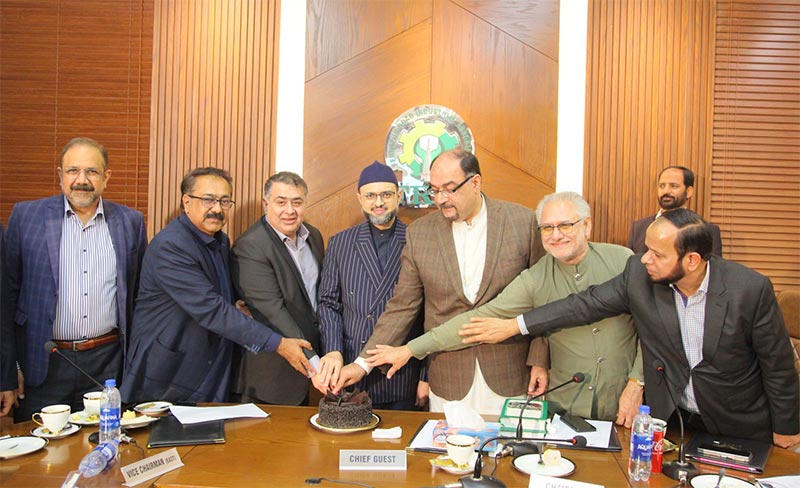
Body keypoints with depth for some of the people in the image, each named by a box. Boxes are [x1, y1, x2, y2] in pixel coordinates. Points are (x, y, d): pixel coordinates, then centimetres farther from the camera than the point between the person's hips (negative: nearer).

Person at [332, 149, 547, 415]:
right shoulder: (419, 233, -1)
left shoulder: (522, 221, -4)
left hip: (509, 379, -1)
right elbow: (402, 307, 2)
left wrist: (539, 361, -3)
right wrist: (363, 363, -5)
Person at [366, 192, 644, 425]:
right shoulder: (534, 280, -7)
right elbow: (481, 318, -9)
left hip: (624, 408, 0)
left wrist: (636, 385, -7)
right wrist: (411, 349, -12)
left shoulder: (622, 261, -5)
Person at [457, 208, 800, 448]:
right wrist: (514, 325, -15)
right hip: (669, 417, 2)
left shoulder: (751, 289, -23)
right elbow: (587, 304, -12)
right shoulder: (638, 274, -18)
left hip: (742, 428, -1)